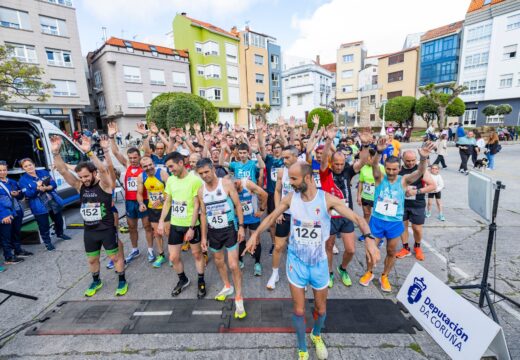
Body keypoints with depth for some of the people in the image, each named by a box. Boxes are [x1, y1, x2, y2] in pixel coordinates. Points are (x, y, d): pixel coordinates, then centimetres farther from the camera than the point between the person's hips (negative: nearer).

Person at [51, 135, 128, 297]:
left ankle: (122, 281, 27)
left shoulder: (104, 185, -14)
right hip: (89, 231, 5)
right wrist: (56, 152, -24)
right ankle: (96, 282, 43)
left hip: (107, 229, -5)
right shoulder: (80, 186, 0)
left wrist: (89, 152, -44)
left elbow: (103, 170, -34)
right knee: (92, 259, 20)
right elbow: (63, 171, -10)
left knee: (115, 257, 9)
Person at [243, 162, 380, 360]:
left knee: (321, 309, 20)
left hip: (319, 262, 0)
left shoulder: (327, 199, -17)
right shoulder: (290, 198, -11)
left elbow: (357, 218, -16)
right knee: (299, 310, 11)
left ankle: (316, 335, 54)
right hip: (296, 261, 0)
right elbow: (271, 217, 3)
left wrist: (368, 238, -33)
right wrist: (255, 234, -3)